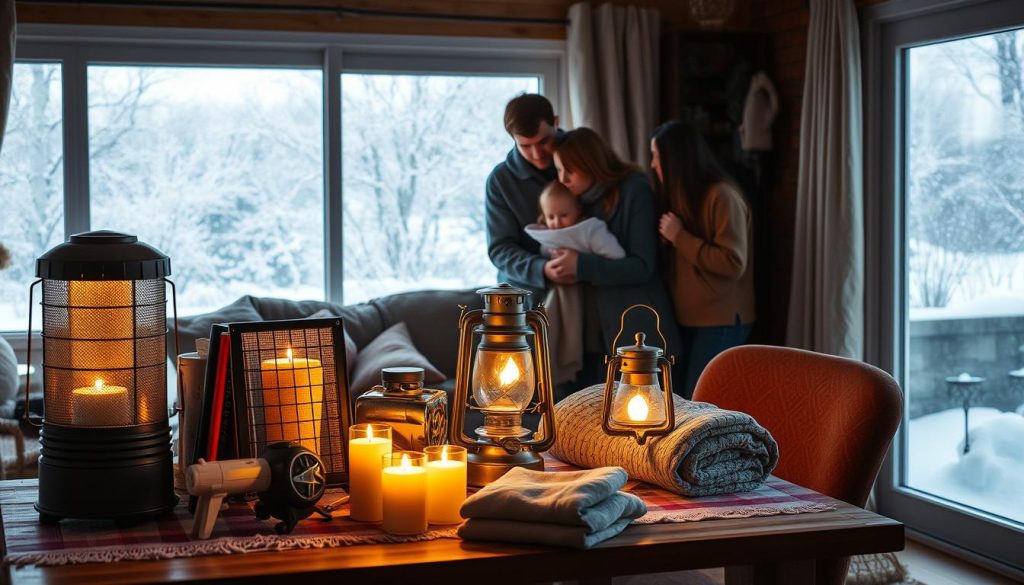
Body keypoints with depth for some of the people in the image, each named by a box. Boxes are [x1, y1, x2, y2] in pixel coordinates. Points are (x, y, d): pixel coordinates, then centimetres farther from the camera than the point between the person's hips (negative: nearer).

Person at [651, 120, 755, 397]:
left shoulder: (722, 196, -15)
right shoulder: (681, 196, 13)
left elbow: (733, 263, -21)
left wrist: (679, 237, -18)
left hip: (721, 320, -8)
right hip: (687, 317, 8)